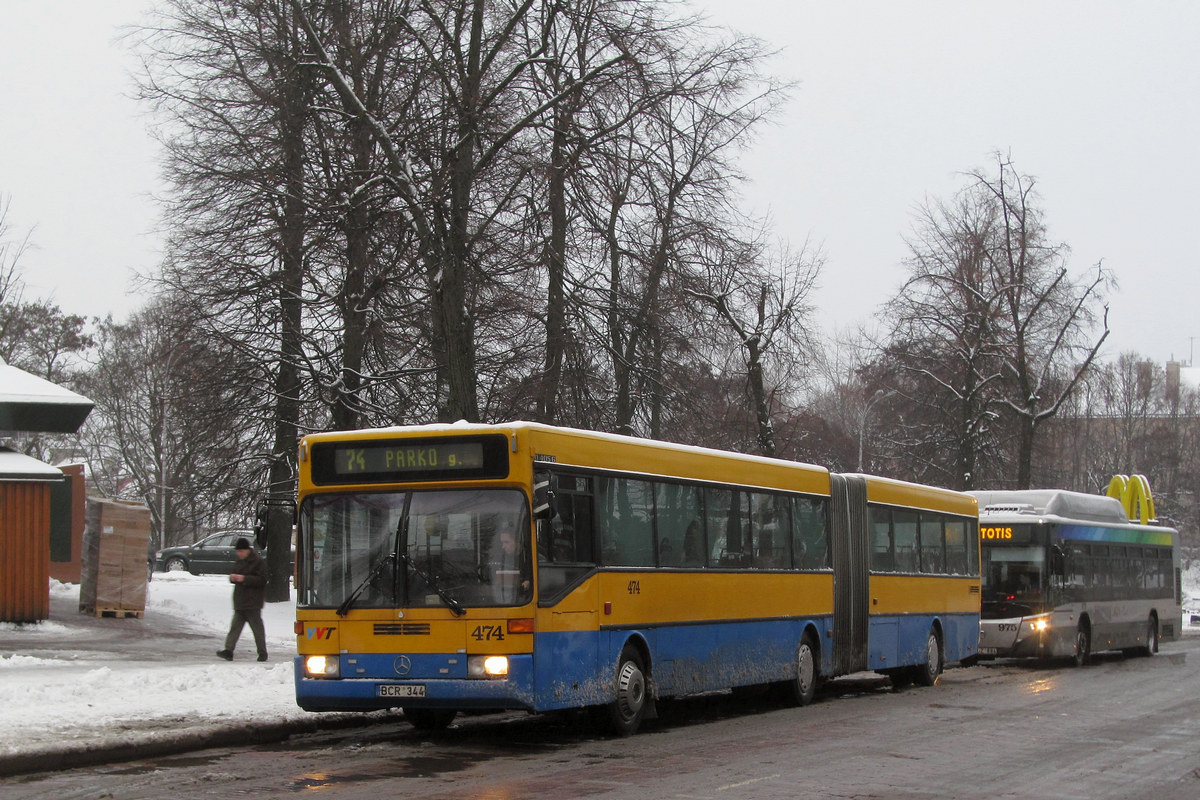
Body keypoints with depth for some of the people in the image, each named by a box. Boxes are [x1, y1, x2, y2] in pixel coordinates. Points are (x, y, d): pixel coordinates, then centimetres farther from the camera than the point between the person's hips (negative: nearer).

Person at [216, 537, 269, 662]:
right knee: (235, 627, 2)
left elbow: (262, 580, -14)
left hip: (253, 603, -7)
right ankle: (228, 651, -1)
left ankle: (262, 653, 6)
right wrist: (233, 577, 0)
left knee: (257, 628, -1)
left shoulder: (258, 561, -8)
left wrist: (244, 578, -20)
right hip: (240, 602, 7)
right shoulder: (240, 561, 16)